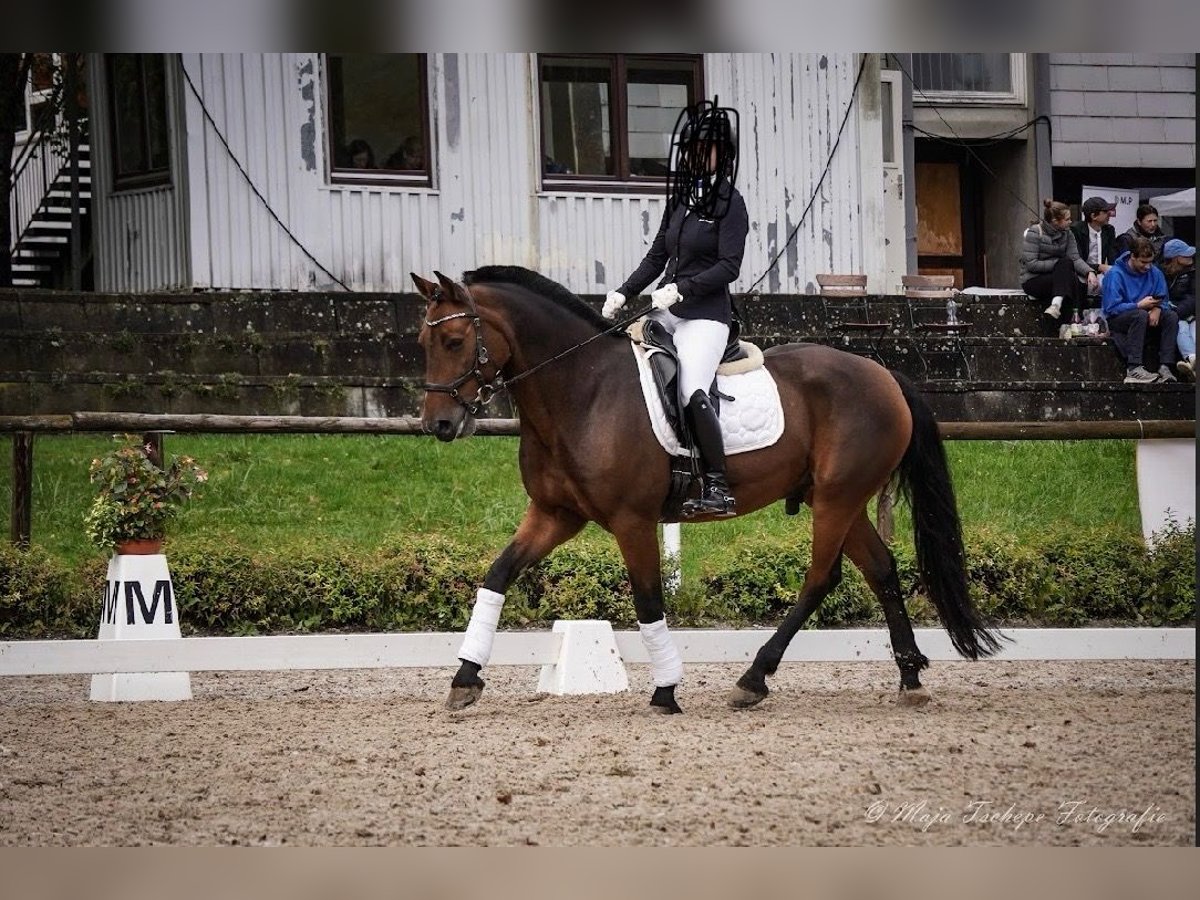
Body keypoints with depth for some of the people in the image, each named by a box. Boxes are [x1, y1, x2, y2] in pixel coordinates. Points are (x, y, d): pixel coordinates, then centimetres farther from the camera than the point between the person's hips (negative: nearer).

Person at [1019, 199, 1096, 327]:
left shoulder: (1066, 233, 5)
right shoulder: (1034, 233, -11)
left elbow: (1075, 258, -4)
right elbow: (1031, 264, -17)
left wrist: (1089, 272, -23)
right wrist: (1060, 263, -18)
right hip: (1033, 281, -5)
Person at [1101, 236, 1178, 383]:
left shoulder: (1154, 273, 2)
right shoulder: (1116, 274, -15)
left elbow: (1163, 300, 2)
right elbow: (1111, 308, -20)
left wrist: (1157, 309, -22)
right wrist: (1139, 305, -26)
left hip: (1143, 318, 6)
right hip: (1117, 320, -6)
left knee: (1172, 317, -18)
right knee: (1140, 315, -36)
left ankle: (1164, 367, -26)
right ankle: (1133, 369, -43)